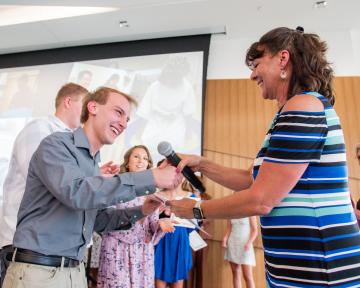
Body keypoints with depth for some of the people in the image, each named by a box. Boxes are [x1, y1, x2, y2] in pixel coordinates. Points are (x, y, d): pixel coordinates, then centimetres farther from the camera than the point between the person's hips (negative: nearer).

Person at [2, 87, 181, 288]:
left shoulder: (94, 165, 11)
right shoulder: (57, 144, -12)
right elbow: (76, 192, -29)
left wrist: (140, 211, -4)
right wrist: (151, 179, -28)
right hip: (37, 270, -7)